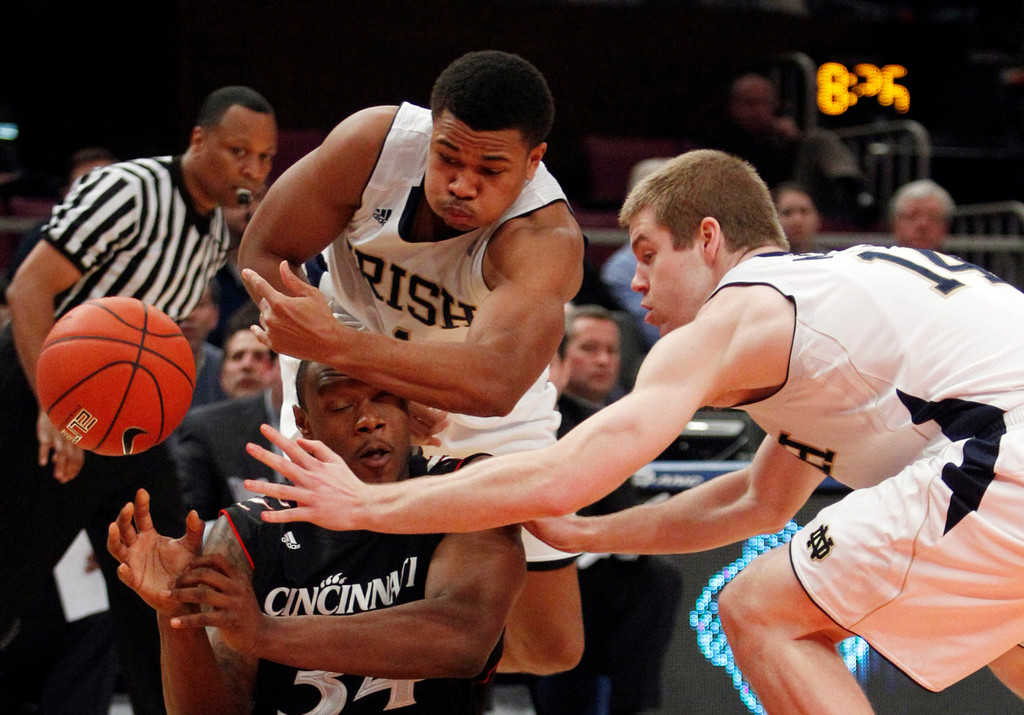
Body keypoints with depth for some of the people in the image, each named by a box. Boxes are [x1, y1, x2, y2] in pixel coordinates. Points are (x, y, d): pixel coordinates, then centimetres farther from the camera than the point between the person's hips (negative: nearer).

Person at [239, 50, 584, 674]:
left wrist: (337, 345, -61)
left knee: (552, 650, -1)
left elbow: (493, 382, -53)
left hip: (490, 418, 0)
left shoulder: (547, 240, -35)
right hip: (344, 387, 1)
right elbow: (262, 254, -15)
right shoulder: (374, 142, -27)